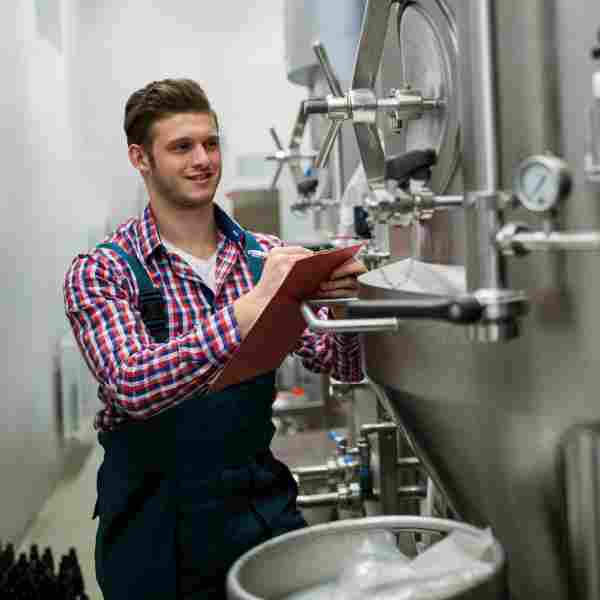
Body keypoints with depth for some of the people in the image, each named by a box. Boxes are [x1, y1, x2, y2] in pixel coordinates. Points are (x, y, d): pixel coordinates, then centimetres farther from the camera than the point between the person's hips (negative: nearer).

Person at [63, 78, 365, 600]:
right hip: (157, 520, -3)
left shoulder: (265, 255, 0)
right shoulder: (100, 273, -11)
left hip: (264, 502, 3)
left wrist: (340, 302, -22)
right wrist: (253, 305, -37)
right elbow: (132, 387, -27)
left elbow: (343, 367, 0)